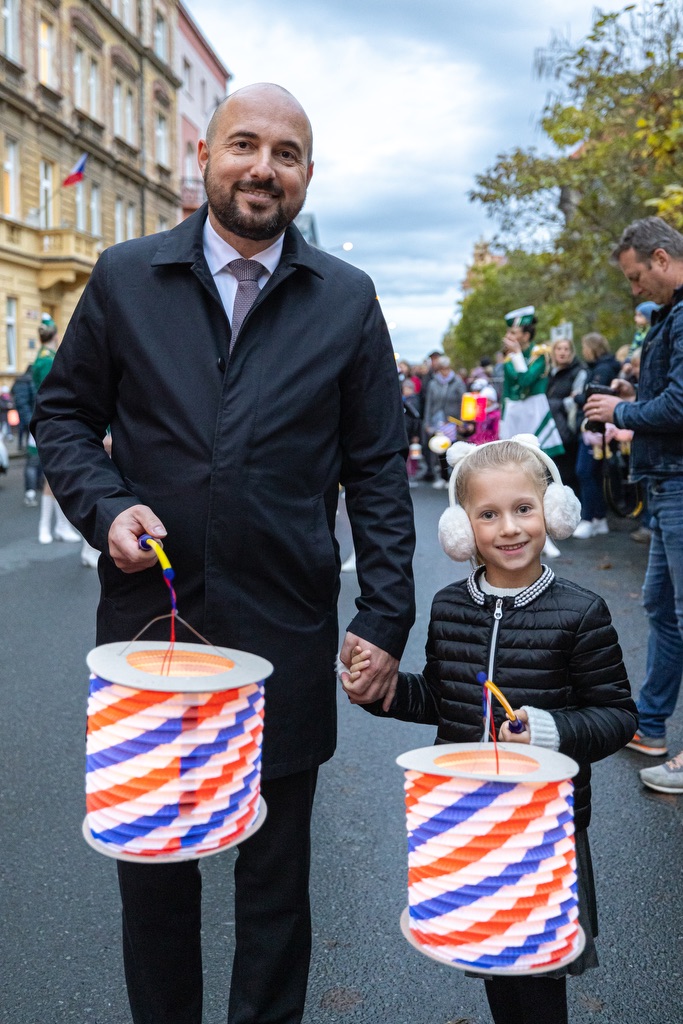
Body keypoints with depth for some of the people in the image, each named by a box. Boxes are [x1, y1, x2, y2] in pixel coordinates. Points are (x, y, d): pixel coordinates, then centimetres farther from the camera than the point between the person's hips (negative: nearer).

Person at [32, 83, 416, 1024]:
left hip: (286, 633, 0)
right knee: (151, 867, 15)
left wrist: (386, 618, -3)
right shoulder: (124, 277, 3)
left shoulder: (347, 301, 3)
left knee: (276, 876, 14)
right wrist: (105, 506, -9)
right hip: (150, 619, 1)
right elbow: (63, 415, 10)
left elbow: (377, 471, 3)